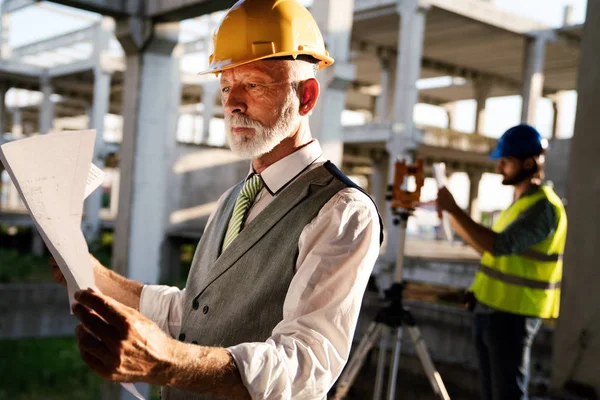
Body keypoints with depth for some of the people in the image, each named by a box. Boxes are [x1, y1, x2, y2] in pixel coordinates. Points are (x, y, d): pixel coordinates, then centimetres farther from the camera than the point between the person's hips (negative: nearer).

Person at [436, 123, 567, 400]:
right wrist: (453, 217, 9)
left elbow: (500, 246, -28)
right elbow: (490, 249, 19)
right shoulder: (521, 202, 15)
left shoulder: (544, 206, -16)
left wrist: (454, 210, -24)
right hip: (490, 310, 9)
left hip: (512, 315, -9)